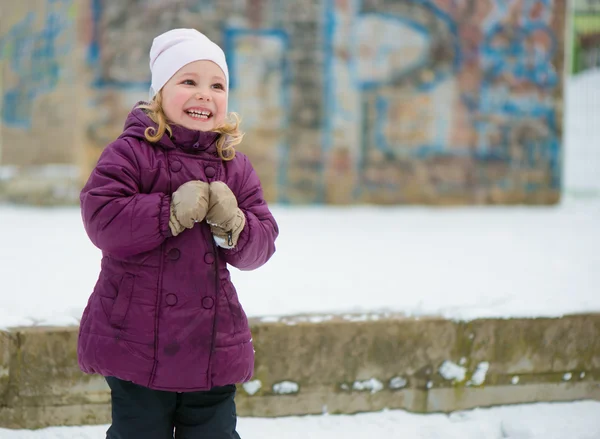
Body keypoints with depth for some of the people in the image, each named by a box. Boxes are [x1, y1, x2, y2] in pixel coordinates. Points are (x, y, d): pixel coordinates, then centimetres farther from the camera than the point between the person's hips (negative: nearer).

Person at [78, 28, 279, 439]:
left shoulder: (236, 166, 8)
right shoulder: (130, 152, -6)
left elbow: (261, 246, 5)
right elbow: (102, 219, -18)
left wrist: (233, 225, -16)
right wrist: (172, 212, -21)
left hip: (213, 345, 4)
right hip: (138, 341, -4)